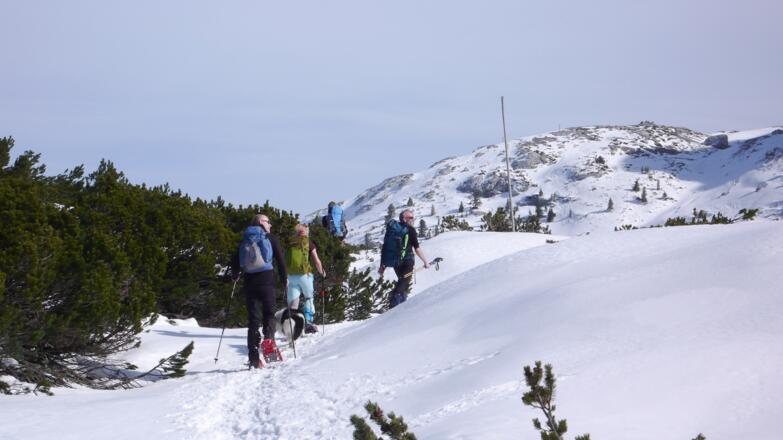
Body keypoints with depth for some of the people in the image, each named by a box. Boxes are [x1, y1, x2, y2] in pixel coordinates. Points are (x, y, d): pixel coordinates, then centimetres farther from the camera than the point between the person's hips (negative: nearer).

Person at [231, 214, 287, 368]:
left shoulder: (245, 240, 13)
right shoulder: (270, 238, 2)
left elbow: (235, 260, 12)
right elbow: (280, 259, -2)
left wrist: (235, 276, 30)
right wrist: (284, 279, 8)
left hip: (249, 284, 3)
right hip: (267, 281, -3)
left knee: (253, 318, 6)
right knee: (269, 313, 5)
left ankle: (253, 358, 0)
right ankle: (269, 339, -28)